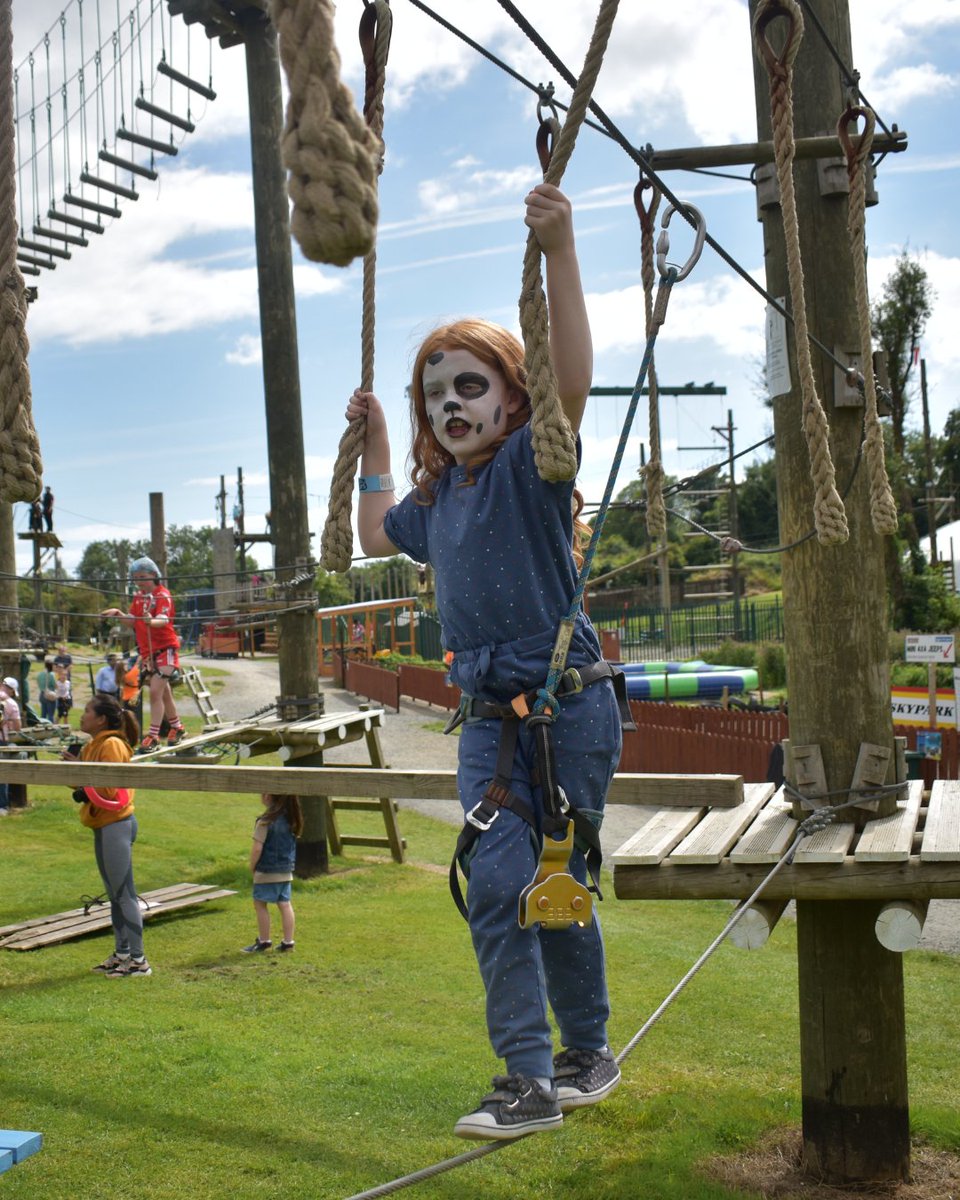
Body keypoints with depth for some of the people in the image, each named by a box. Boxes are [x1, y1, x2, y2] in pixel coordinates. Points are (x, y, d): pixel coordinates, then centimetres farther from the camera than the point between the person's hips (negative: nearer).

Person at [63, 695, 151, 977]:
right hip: (105, 826, 10)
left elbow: (109, 790, -20)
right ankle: (122, 953, 23)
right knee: (115, 894, 15)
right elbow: (87, 785, 16)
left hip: (116, 825, -10)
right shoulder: (95, 745, 15)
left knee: (124, 894, -6)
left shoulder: (111, 745, -15)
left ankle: (138, 960, -1)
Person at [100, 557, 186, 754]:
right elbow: (132, 621, 12)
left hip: (165, 649, -7)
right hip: (147, 652, 7)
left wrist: (151, 621, -49)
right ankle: (177, 728, 33)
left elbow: (163, 620, -28)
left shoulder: (163, 595, -12)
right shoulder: (138, 596, 10)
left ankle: (153, 737, -15)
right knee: (163, 693, 17)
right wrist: (118, 613, -6)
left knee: (155, 692, -15)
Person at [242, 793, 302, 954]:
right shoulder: (291, 818, 2)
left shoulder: (265, 822, -20)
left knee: (260, 904, 7)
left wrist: (252, 866, -5)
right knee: (285, 904, 11)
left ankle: (264, 941, 13)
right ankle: (288, 942, 13)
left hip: (267, 871, -7)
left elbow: (257, 848, -19)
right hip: (286, 870, 7)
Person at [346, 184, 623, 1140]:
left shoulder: (529, 464, -10)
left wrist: (559, 253, -38)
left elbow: (571, 382, -30)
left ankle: (581, 1054, 25)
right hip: (488, 718, 6)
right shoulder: (435, 495, 11)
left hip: (568, 710, -6)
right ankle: (535, 1077, 7)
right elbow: (377, 533, 32)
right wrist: (374, 442, 26)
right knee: (499, 892, -1)